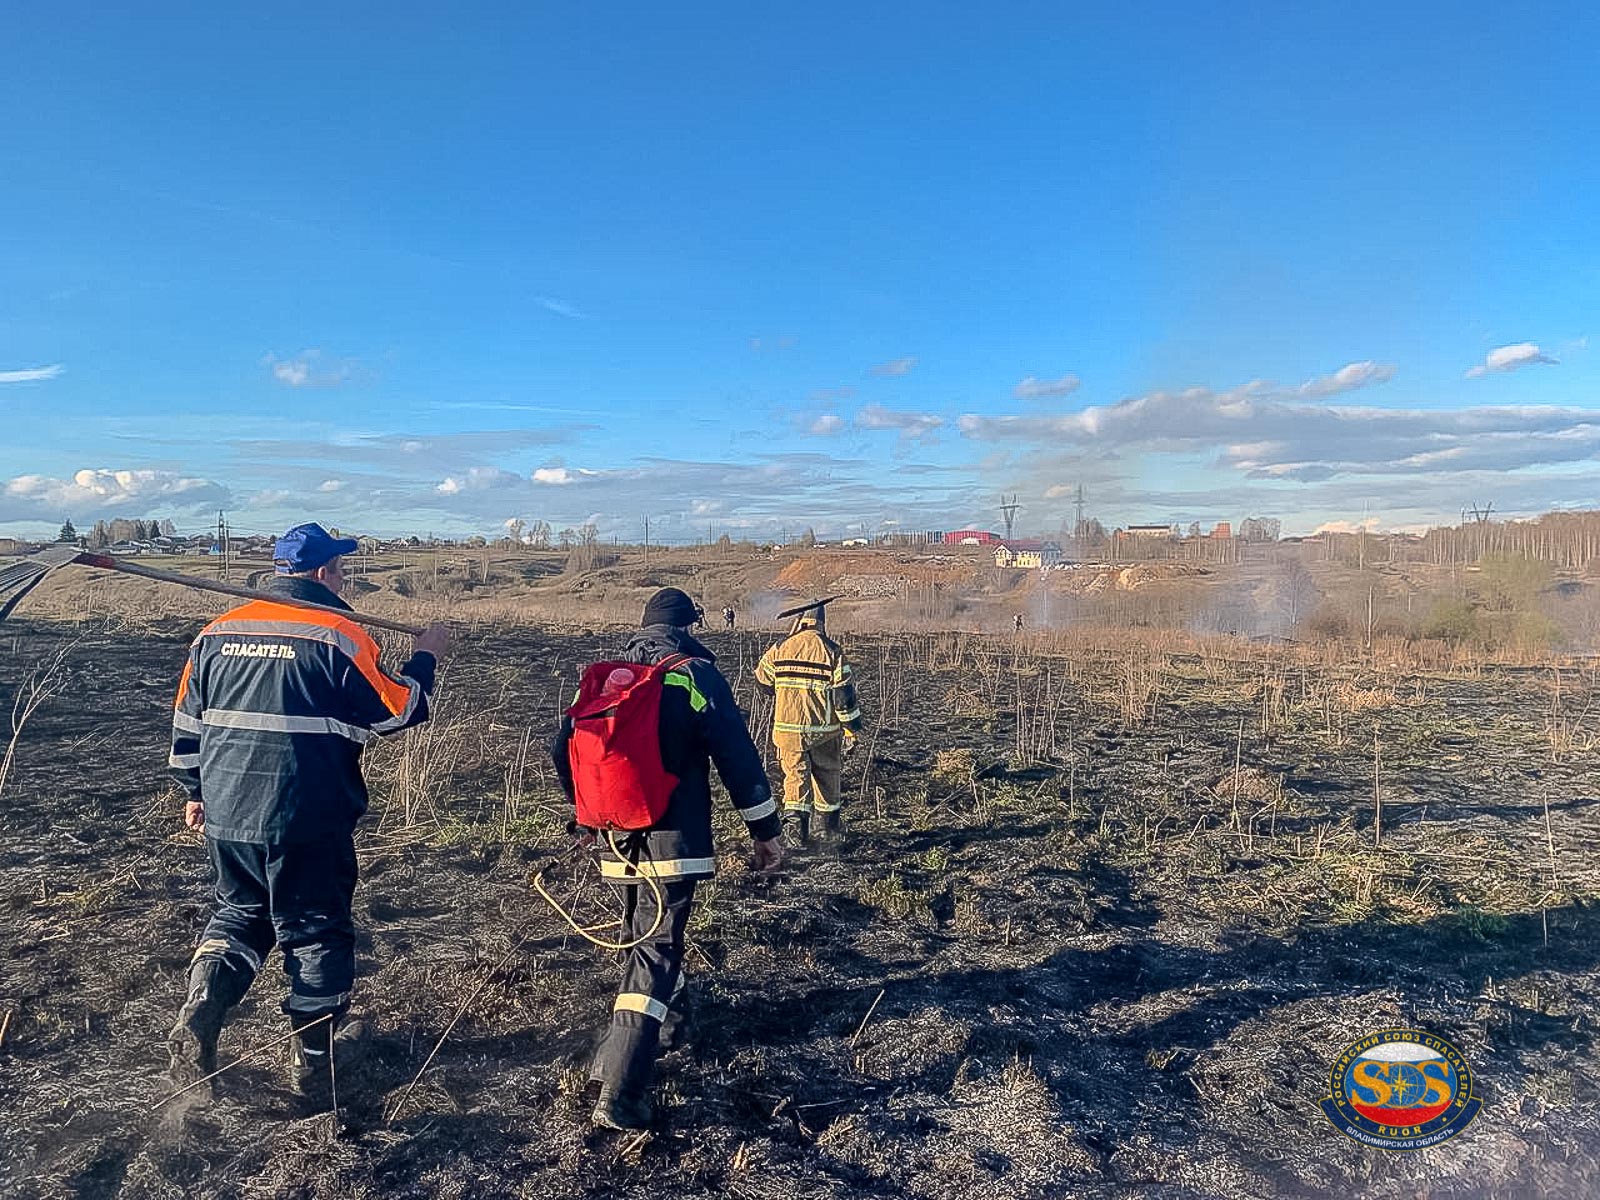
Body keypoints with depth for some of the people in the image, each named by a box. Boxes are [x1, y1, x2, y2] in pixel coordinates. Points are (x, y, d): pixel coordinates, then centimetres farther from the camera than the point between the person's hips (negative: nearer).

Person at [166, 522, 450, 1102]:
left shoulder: (218, 631, 6)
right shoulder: (338, 635, -13)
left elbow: (187, 720, 13)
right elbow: (396, 711, -9)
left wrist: (195, 791, 24)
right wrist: (425, 657, 6)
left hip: (226, 815, 6)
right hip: (306, 820, -5)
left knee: (239, 914, 26)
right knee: (316, 930, 10)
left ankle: (197, 1021, 11)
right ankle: (313, 1057, 19)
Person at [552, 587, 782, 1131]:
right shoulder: (698, 677, -7)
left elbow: (563, 749, 10)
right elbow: (739, 760, -9)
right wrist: (766, 831, 0)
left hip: (617, 839, 6)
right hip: (674, 839, -5)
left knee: (640, 937, 25)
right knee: (655, 951, -5)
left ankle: (665, 1018, 48)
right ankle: (619, 1093, -10)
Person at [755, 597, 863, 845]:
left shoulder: (780, 649, -2)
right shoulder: (832, 652, -8)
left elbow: (762, 679, 12)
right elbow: (844, 693, -9)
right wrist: (851, 728, -1)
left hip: (788, 726, 0)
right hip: (825, 728, 0)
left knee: (796, 774, 5)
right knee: (827, 775, 16)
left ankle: (795, 819, -14)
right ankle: (828, 826, 27)